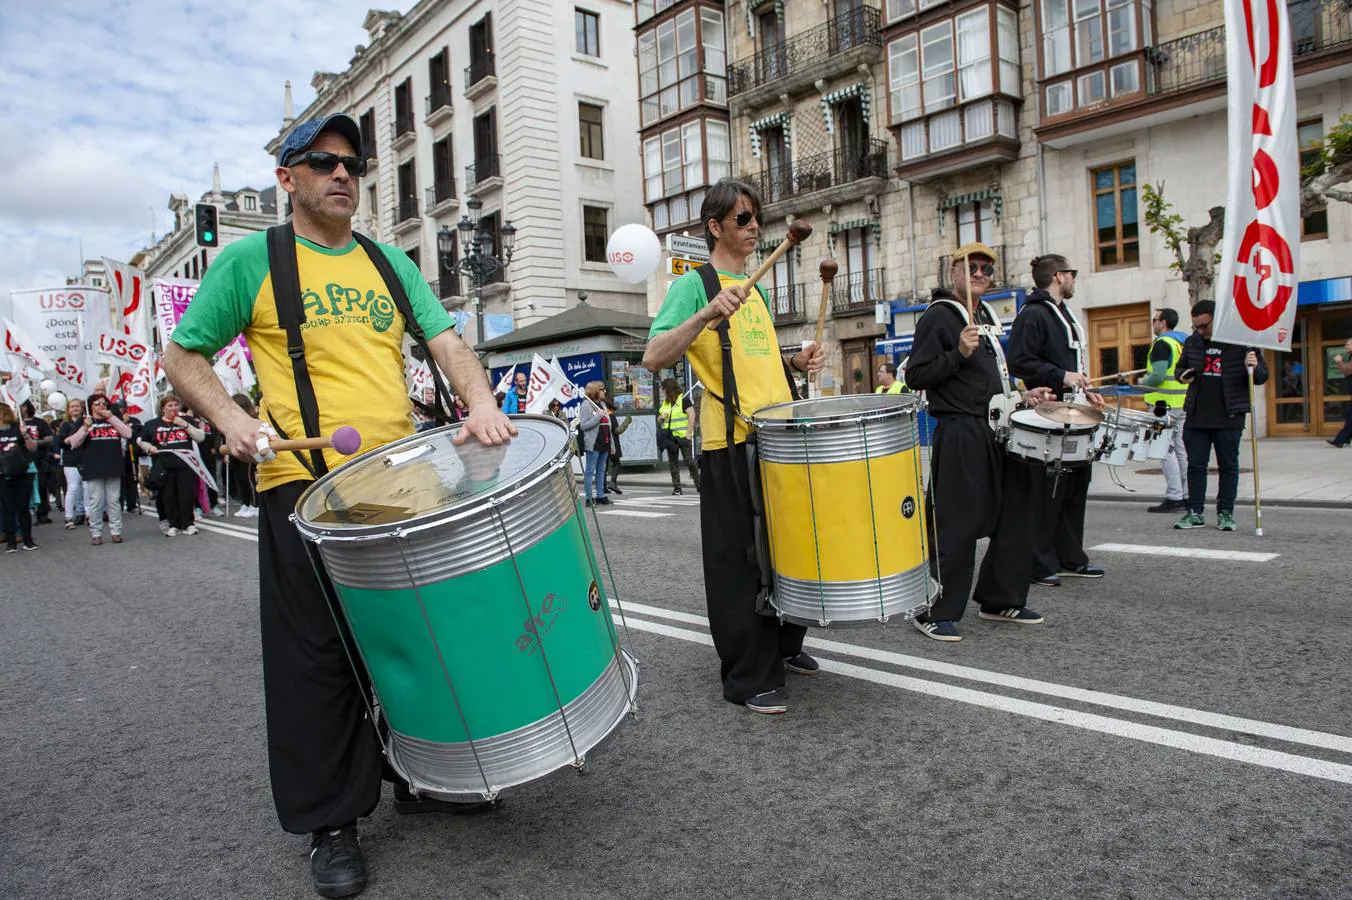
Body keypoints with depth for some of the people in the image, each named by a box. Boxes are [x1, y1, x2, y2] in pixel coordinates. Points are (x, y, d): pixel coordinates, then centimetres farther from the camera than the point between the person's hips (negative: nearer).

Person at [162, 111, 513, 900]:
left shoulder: (391, 263, 16)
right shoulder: (251, 259, 5)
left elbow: (447, 342, 6)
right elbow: (182, 355, 8)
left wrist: (481, 402, -14)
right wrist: (230, 417, -11)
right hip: (305, 486, -4)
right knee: (320, 655, 2)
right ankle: (330, 822, 17)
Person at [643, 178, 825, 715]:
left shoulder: (755, 289, 19)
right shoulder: (694, 284, -5)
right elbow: (653, 358, -19)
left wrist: (798, 361, 10)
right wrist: (707, 314, -31)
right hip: (733, 441, -8)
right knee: (742, 559, -2)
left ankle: (783, 647, 35)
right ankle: (750, 677, 9)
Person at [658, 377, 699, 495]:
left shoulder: (683, 399, -4)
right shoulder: (664, 402, 15)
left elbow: (691, 415, -9)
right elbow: (659, 420, 22)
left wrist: (688, 432, -15)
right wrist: (661, 417, -3)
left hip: (682, 436, -6)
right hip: (670, 437, 6)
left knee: (689, 461, -6)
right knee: (672, 463, 4)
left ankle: (698, 485, 5)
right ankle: (677, 488, 8)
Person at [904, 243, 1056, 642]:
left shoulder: (985, 316, 20)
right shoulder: (938, 316, -7)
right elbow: (916, 375, -14)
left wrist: (1021, 396, 16)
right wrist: (959, 353, -23)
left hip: (996, 430, 9)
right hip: (960, 433, -9)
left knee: (1018, 512, 13)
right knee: (955, 525, -8)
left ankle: (1001, 600, 26)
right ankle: (935, 613, 3)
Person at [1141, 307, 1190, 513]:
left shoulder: (1162, 343, -12)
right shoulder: (1185, 342, 15)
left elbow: (1158, 376, -21)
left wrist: (1143, 382, -2)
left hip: (1165, 402, -9)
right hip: (1184, 402, 9)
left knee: (1166, 450, -6)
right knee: (1182, 449, 12)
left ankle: (1174, 497, -8)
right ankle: (1188, 496, 16)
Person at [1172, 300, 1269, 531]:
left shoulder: (1241, 341, -5)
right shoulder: (1192, 342, 7)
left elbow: (1263, 376, 0)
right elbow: (1181, 367, 21)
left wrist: (1254, 368, -22)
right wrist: (1183, 376, -2)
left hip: (1229, 418, -3)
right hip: (1196, 417, 3)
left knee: (1228, 466, 7)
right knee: (1195, 465, 6)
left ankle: (1225, 513, 15)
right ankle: (1195, 513, 12)